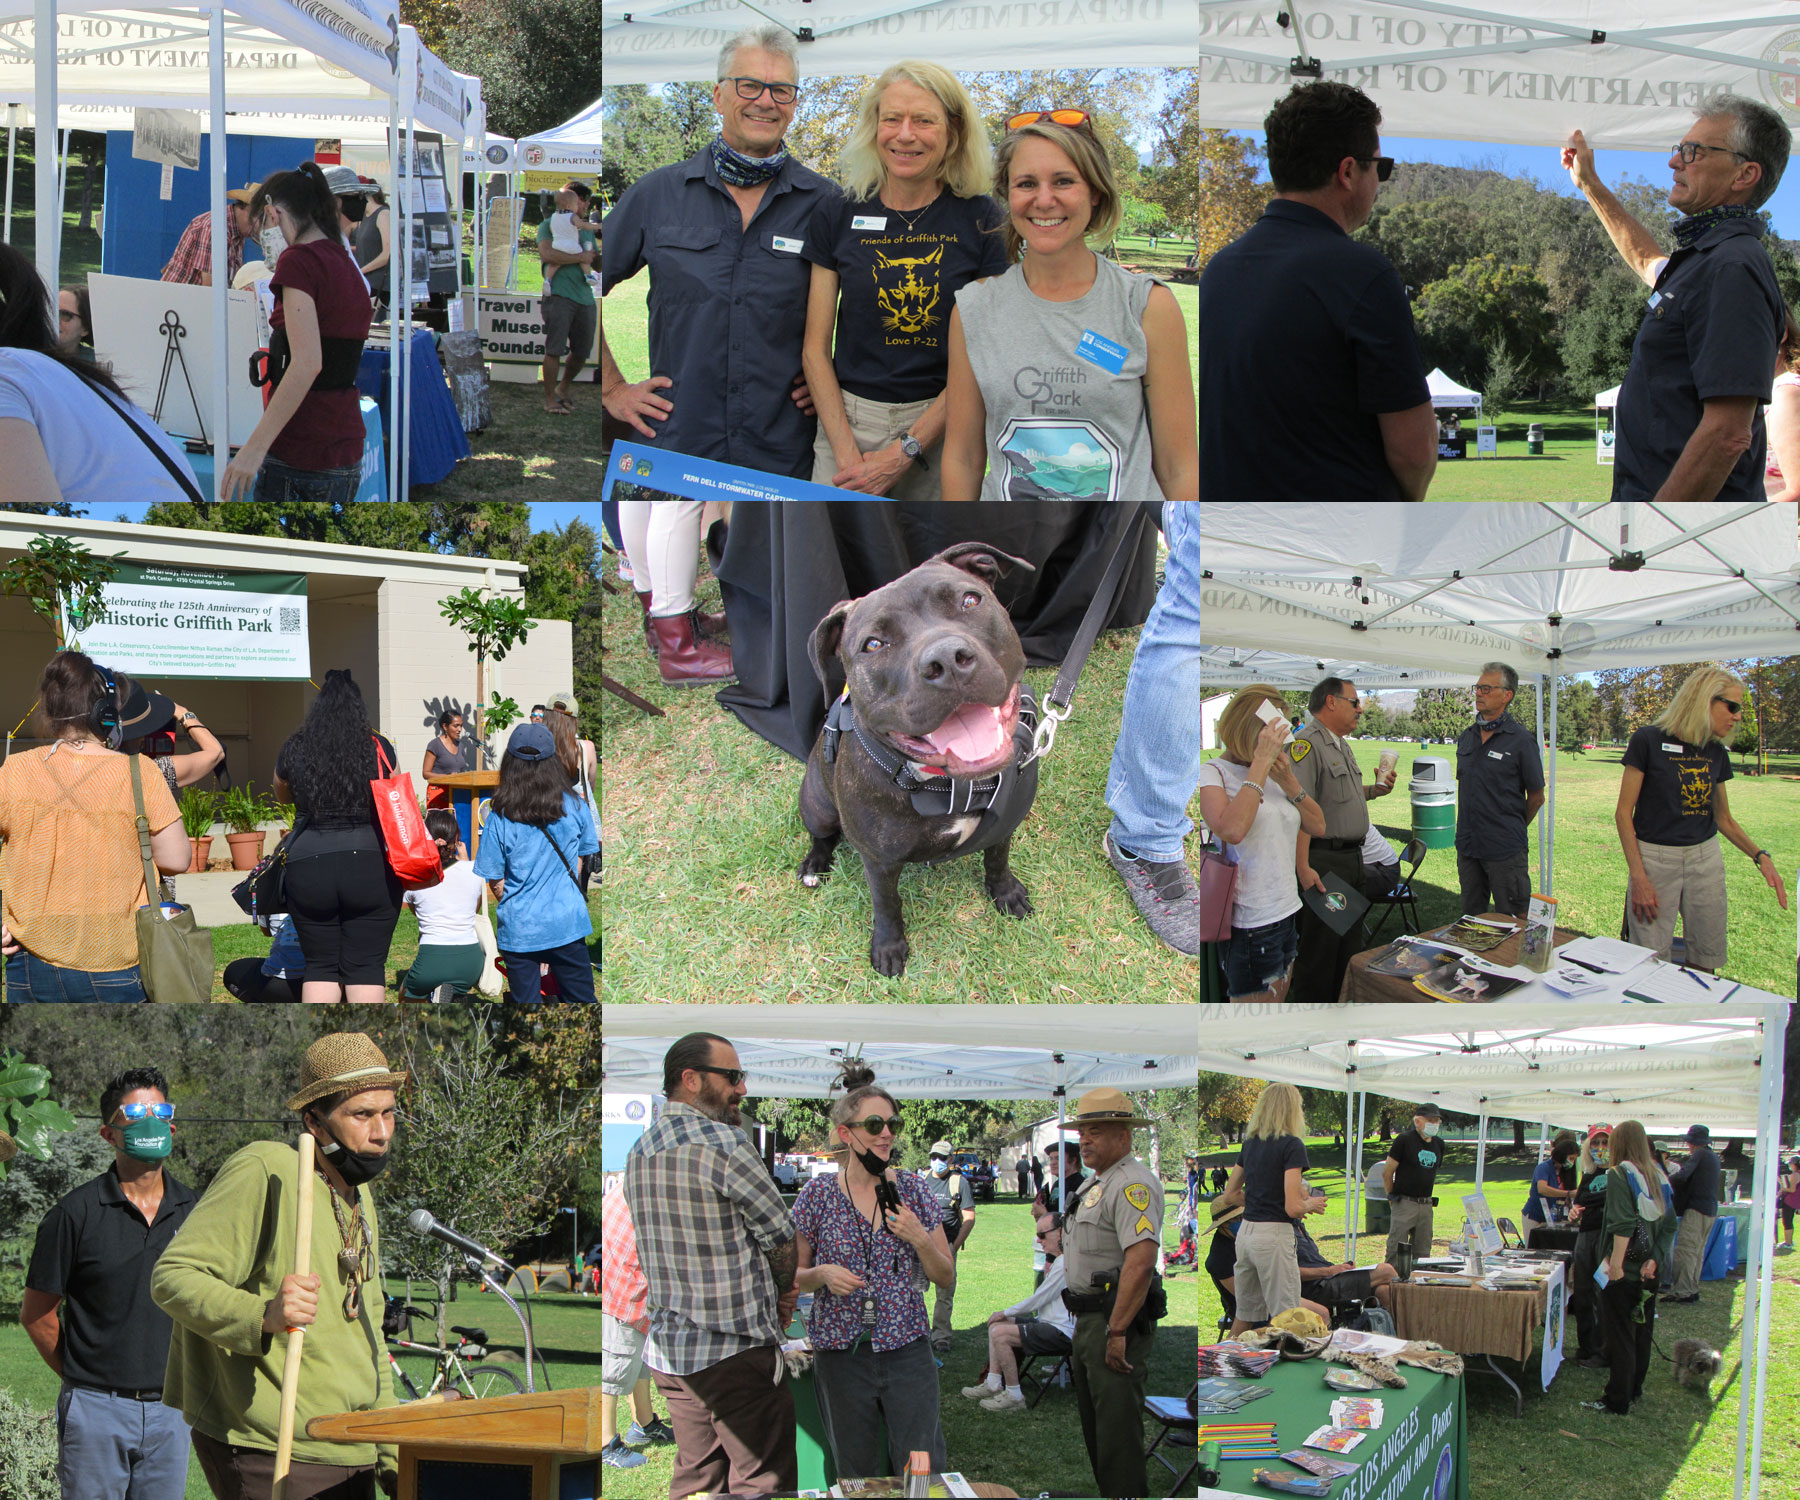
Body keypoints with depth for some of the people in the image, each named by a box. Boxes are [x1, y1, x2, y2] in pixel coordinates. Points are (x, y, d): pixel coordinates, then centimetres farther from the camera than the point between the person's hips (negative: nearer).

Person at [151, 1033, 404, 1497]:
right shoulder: (263, 1172, -13)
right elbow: (171, 1277, -19)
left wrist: (392, 1458, 20)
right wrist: (263, 1315, -35)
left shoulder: (358, 1196, 16)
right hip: (267, 1454, -9)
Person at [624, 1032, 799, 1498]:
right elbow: (783, 1240, -9)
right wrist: (781, 1290, 12)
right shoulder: (723, 1144, -16)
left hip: (666, 1349, 8)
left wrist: (773, 1294, 8)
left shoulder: (639, 1152, 10)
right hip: (735, 1351, -8)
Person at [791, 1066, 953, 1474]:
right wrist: (822, 1275, -14)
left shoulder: (912, 1190, 4)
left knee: (926, 1471, -5)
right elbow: (791, 1277, 6)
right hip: (842, 1353, 0)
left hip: (907, 1351, 1)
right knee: (856, 1476, 7)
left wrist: (920, 1239, -10)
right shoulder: (818, 1195, -1)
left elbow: (946, 1277, 8)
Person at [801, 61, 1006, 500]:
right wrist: (847, 454, -8)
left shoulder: (981, 220, -2)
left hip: (942, 427, -1)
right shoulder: (837, 216, 4)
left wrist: (905, 450, -11)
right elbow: (815, 348, 4)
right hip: (849, 421, 2)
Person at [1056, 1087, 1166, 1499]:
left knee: (1118, 1432, -10)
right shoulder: (1095, 1182, 18)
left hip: (1117, 1323, -11)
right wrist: (1086, 1324, 19)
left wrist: (1117, 1332, -27)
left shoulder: (1133, 1184, -16)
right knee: (1095, 1430, 16)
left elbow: (1140, 1261, -26)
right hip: (1087, 1322, 11)